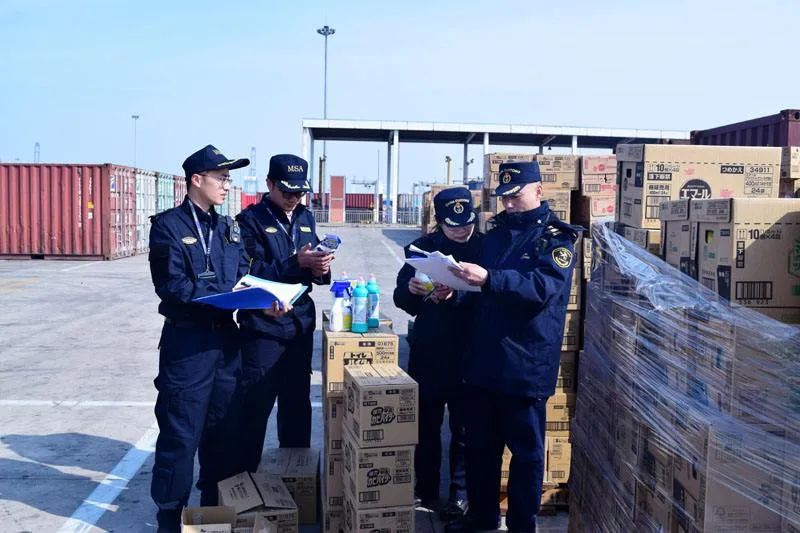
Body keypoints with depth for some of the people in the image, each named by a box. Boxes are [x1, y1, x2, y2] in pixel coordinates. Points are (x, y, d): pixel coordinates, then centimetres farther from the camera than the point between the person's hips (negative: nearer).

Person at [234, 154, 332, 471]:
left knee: (297, 402, 15)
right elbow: (251, 273, -16)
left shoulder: (305, 218, 12)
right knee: (255, 405, -3)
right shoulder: (251, 220, -6)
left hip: (301, 323, 6)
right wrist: (296, 262, -25)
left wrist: (320, 269, -9)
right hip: (263, 326, -6)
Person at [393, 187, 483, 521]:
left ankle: (459, 494, 20)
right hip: (428, 351, 3)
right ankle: (425, 490, 27)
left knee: (464, 428, 6)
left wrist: (455, 296, -26)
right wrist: (411, 289, -17)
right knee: (426, 424, 11)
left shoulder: (484, 247, -4)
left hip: (469, 353, -2)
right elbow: (401, 298, 5)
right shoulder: (423, 247, 4)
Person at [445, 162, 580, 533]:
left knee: (526, 450, 6)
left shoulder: (556, 237, -5)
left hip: (525, 362, -6)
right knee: (480, 444, 15)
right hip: (483, 358, 7)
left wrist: (489, 279, -33)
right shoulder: (496, 234, 15)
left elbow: (542, 287, -23)